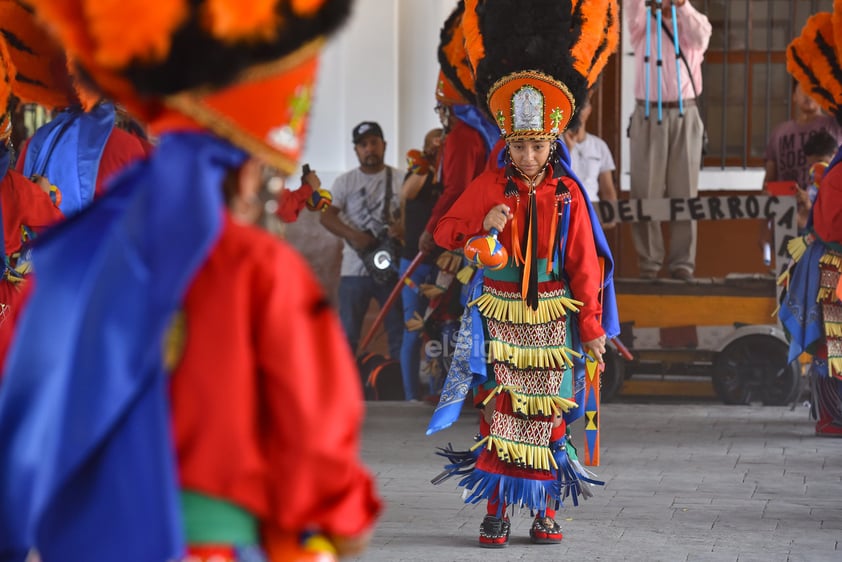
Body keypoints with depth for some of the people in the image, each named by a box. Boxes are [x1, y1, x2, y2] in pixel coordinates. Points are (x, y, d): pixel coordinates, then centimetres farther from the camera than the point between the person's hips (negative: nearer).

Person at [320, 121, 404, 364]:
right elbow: (327, 216, -4)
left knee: (399, 330, 4)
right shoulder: (345, 182, 6)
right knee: (347, 333, 0)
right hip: (355, 269, 0)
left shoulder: (400, 180, 6)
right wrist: (353, 235, -22)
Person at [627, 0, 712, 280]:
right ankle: (648, 261, 2)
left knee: (684, 191, 0)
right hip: (648, 115, 0)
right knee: (645, 192, -3)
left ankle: (683, 262, 2)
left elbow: (700, 38, -12)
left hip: (685, 116, 0)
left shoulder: (694, 23, 11)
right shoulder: (643, 26, 11)